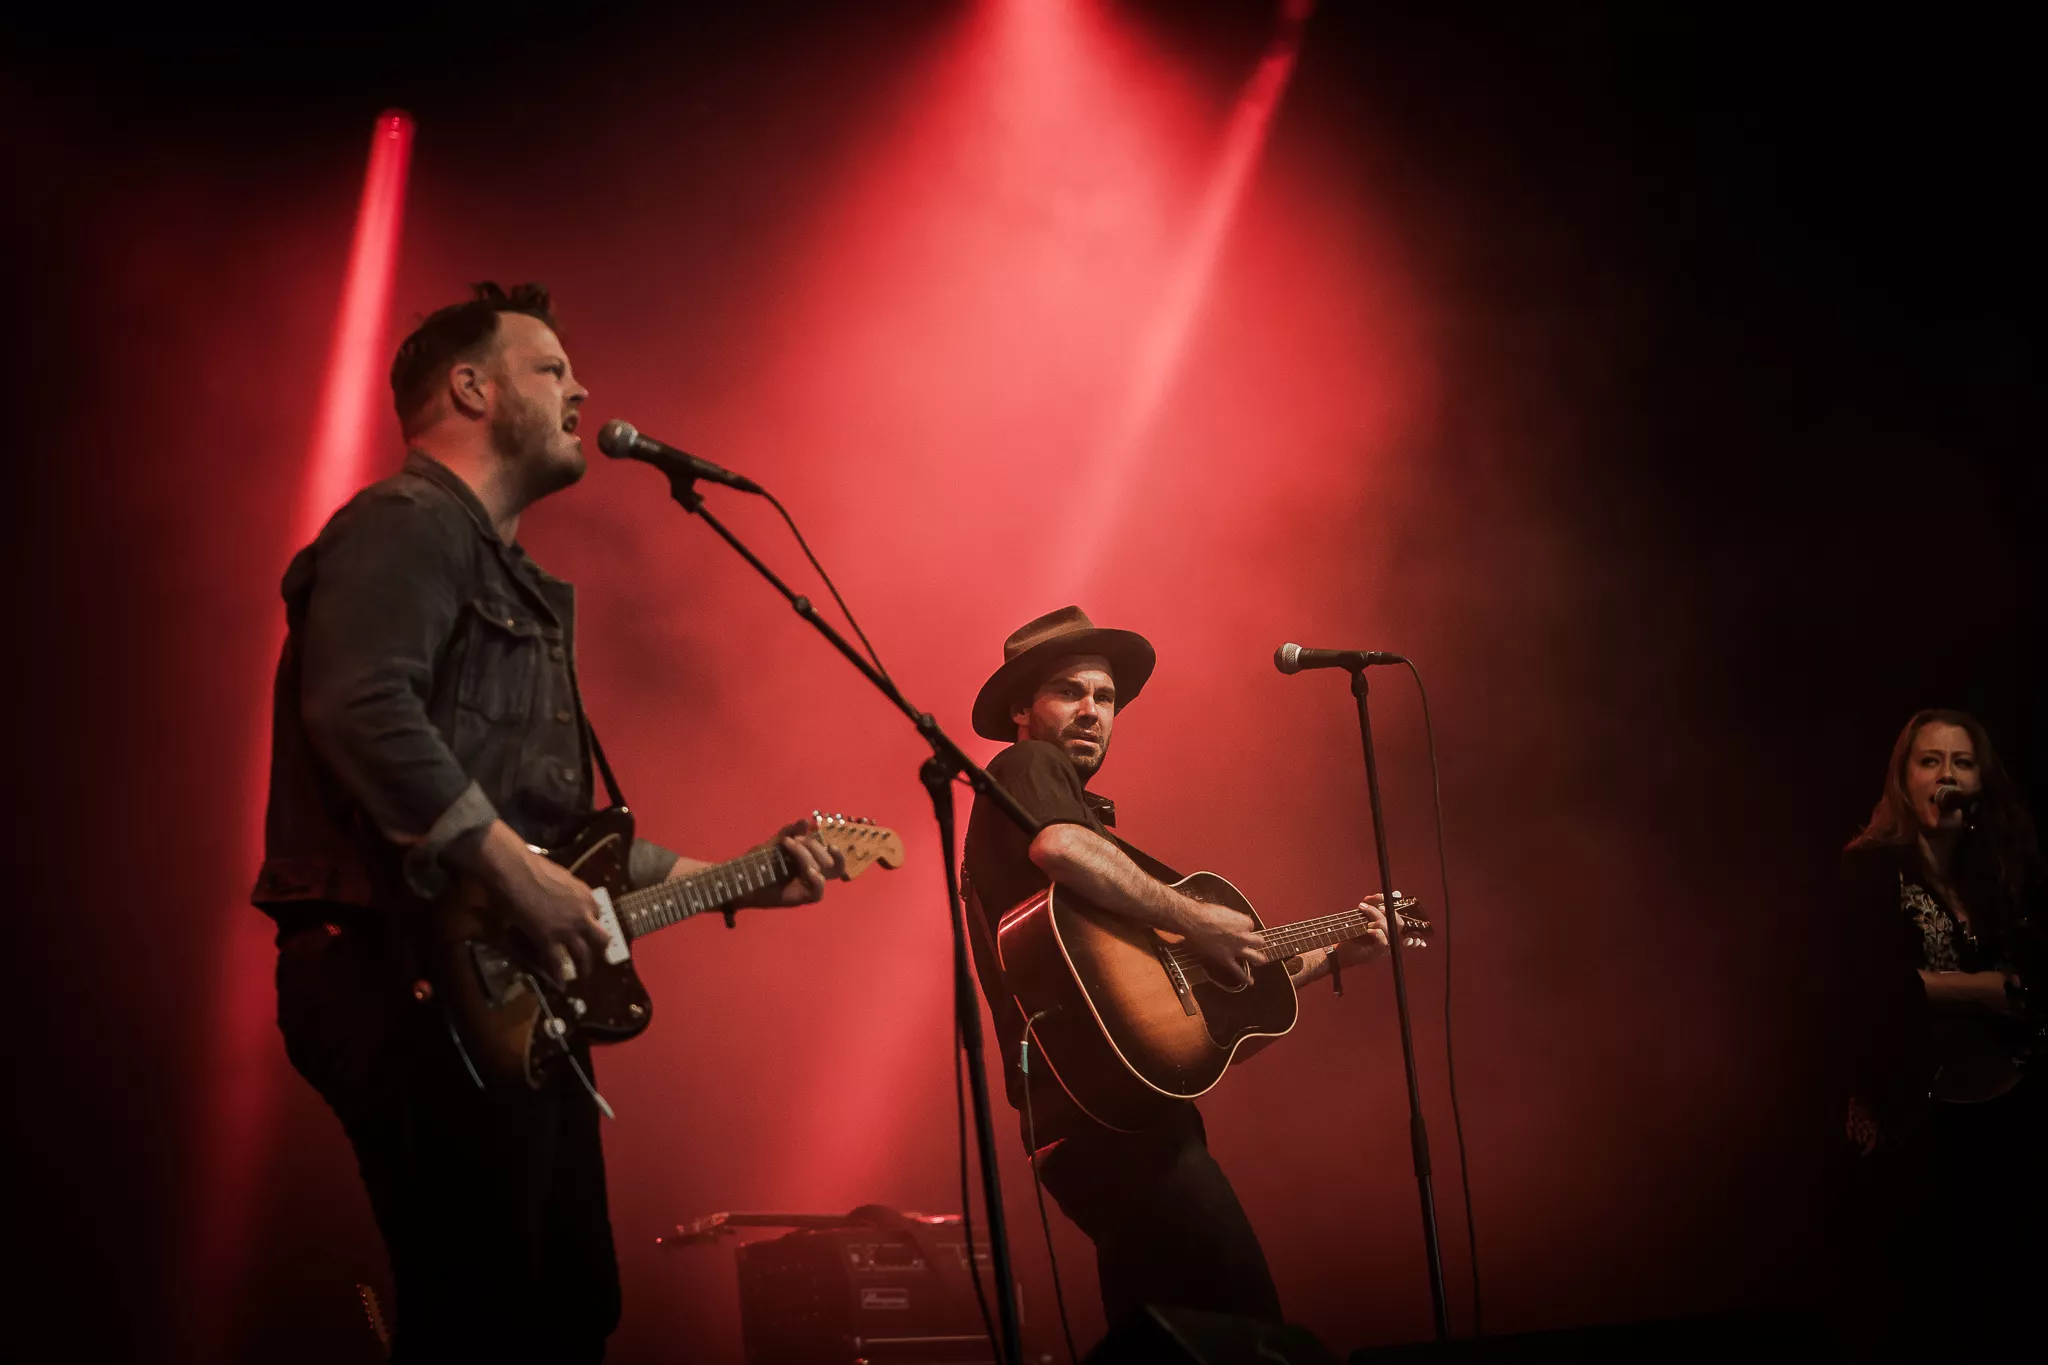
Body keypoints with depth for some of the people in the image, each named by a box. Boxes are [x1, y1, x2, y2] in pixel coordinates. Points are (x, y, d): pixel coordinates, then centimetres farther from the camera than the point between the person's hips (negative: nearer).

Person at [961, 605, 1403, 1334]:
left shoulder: (1092, 816, 27)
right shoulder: (1028, 768, 0)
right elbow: (1059, 846, -27)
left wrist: (1336, 953, 30)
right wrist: (1197, 921, -19)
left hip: (1116, 1122, 10)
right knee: (1247, 1327, -11)